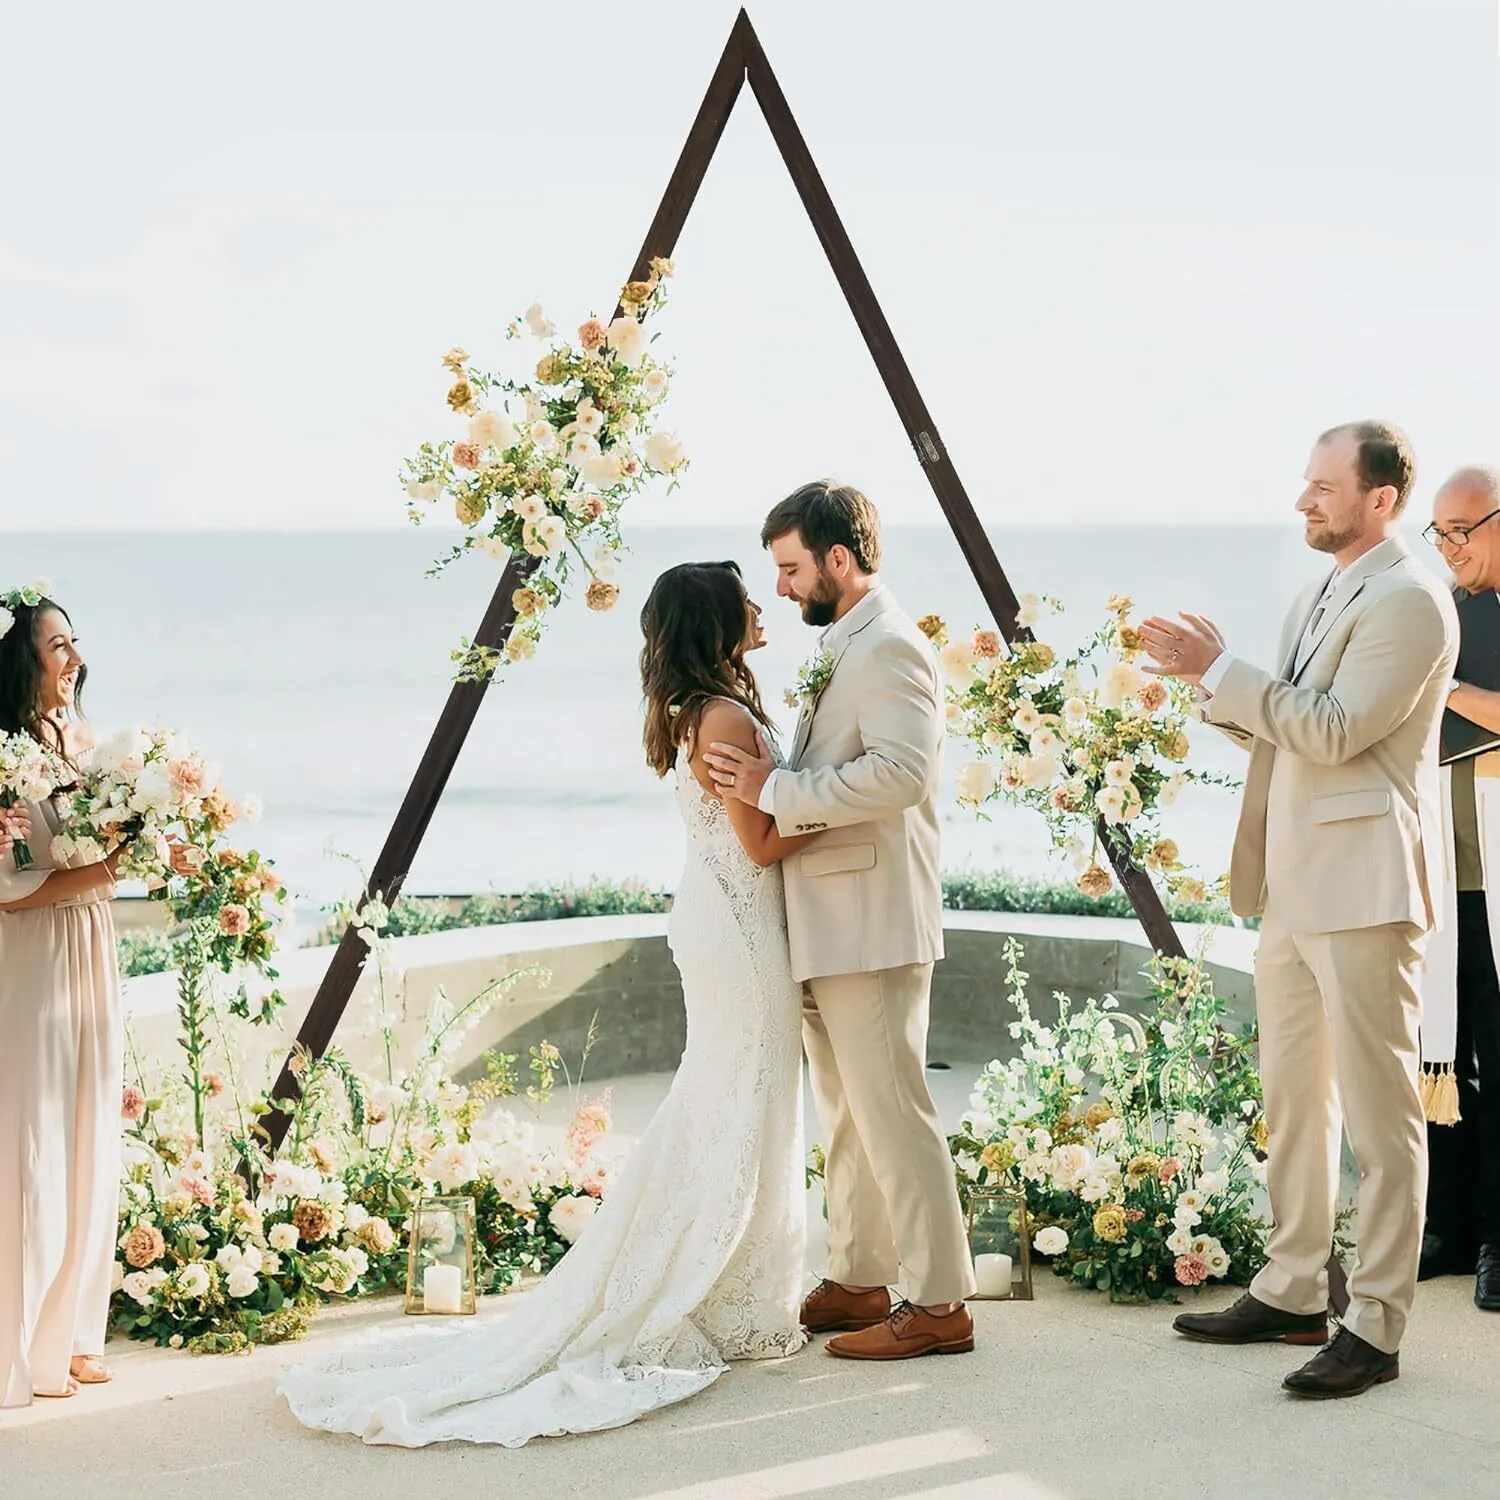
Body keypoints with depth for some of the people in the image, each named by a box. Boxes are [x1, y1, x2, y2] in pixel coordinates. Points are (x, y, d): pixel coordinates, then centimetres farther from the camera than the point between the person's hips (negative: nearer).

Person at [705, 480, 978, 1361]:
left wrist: (777, 791, -22)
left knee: (891, 1110, -7)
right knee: (847, 1114, 16)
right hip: (827, 924, 11)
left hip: (871, 922, -11)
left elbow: (902, 771, -27)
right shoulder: (842, 649, 18)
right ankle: (858, 1281, 26)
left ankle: (940, 1303, -1)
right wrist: (776, 785, 10)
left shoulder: (890, 648, -14)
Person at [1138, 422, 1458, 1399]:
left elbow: (1332, 730, -21)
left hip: (1365, 887, -10)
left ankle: (1376, 1326, 2)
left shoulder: (1409, 602, -13)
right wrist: (1210, 678, 4)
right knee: (1292, 1099, 16)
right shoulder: (1322, 599, 17)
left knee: (1380, 1108, -3)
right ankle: (1292, 1293, 27)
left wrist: (1221, 670, -16)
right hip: (1294, 883, 10)